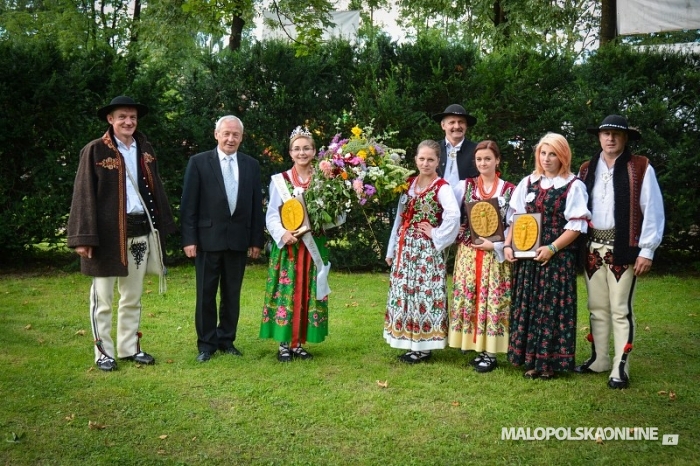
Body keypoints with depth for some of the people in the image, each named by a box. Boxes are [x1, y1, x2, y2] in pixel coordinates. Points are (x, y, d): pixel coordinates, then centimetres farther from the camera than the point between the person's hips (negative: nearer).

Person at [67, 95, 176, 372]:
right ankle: (103, 353, 15)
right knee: (103, 298, 5)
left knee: (133, 297, 14)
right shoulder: (95, 150, -6)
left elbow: (155, 189, 13)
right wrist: (84, 236, -16)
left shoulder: (145, 149, 10)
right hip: (107, 232, -5)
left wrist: (162, 226, 9)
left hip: (139, 231, 5)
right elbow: (84, 194, -10)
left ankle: (129, 348, 25)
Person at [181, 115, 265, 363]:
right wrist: (189, 239, -8)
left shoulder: (251, 165, 8)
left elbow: (257, 205, 8)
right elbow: (189, 204, -3)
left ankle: (227, 339, 23)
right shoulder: (198, 162, -1)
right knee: (206, 294, 5)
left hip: (239, 239, 3)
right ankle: (206, 343, 16)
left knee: (232, 294, 10)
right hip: (208, 238, -2)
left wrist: (257, 240, 4)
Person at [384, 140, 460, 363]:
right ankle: (411, 342, 19)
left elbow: (453, 216, -28)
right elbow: (400, 217, 12)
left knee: (424, 292, -4)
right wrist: (392, 248, 12)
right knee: (404, 291, 9)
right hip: (405, 248, 7)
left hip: (426, 249, -7)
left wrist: (436, 235, -17)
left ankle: (424, 346, 6)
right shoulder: (408, 183, 10)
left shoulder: (442, 187, -10)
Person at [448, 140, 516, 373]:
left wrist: (495, 244, -11)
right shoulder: (464, 186, 7)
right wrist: (455, 231, -4)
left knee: (492, 300, -2)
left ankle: (490, 352, 5)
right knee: (468, 299, 2)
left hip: (495, 254, -2)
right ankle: (477, 348, 12)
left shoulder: (509, 190, 0)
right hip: (468, 253, 2)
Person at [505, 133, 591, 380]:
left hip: (558, 257, -5)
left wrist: (551, 248, -17)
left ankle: (550, 361, 9)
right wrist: (508, 245, -1)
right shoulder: (527, 183, 12)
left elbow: (577, 225, -8)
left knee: (553, 308, -1)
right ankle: (531, 359, 16)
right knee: (527, 306, 7)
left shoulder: (573, 186, -2)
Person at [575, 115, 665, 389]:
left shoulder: (640, 168, -3)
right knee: (597, 308, 13)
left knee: (620, 310, -1)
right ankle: (599, 359, 25)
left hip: (623, 249, -5)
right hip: (593, 249, 5)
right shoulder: (587, 169, 11)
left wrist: (647, 250, -10)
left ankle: (620, 368, 5)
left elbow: (652, 210, -6)